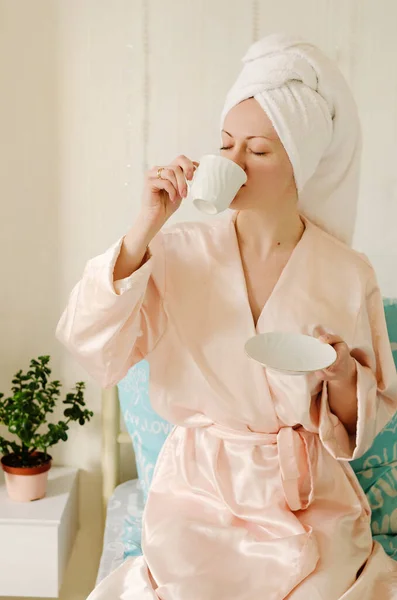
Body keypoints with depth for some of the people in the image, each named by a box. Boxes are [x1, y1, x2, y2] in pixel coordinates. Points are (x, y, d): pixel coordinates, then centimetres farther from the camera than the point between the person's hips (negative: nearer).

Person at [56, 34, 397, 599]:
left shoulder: (348, 275, -3)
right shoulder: (180, 251, -3)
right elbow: (89, 343, -15)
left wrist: (342, 374, -16)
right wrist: (148, 224, -18)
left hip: (310, 499, 1)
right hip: (200, 491, 0)